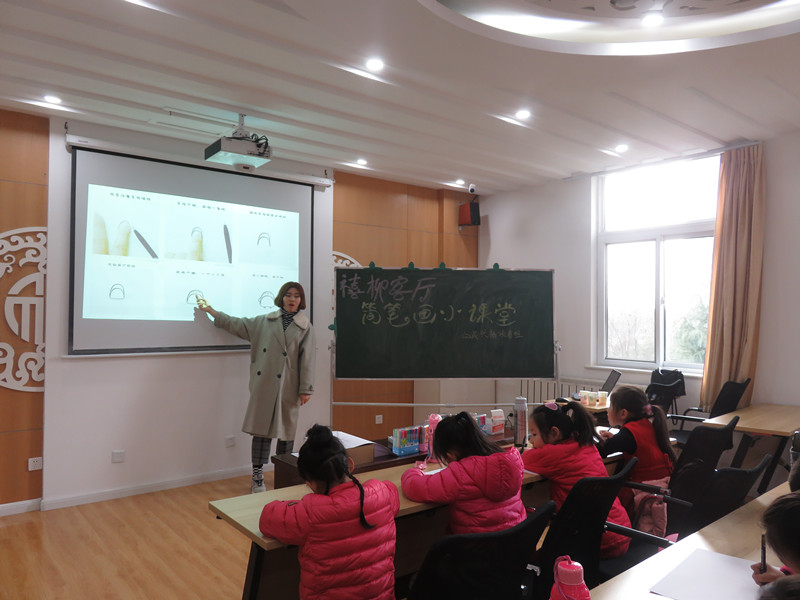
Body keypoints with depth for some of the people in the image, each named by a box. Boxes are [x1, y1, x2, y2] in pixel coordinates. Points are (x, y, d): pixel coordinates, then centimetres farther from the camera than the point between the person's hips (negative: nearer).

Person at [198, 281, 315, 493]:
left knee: (286, 431, 6)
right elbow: (236, 324, 16)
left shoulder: (305, 327, 3)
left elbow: (307, 359, -1)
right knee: (261, 429, 2)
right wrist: (211, 310, 14)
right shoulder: (264, 321, 10)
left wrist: (305, 389, -5)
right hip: (264, 383, 1)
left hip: (288, 387, -1)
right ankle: (257, 478, 12)